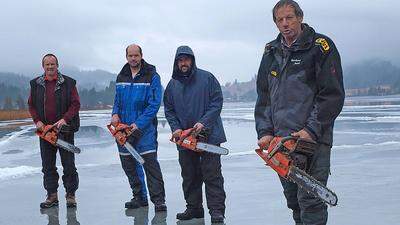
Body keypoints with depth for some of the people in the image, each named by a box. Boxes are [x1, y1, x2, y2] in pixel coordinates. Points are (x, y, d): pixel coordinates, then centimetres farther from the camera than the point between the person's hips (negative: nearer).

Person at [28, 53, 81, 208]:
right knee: (48, 166, 7)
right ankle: (52, 196, 15)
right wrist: (37, 121, -3)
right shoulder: (36, 84, 8)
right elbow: (31, 105, 12)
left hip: (65, 129, -3)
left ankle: (70, 195, 9)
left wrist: (65, 119, -16)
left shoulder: (68, 83, -1)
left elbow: (75, 104, -4)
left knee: (69, 165, 0)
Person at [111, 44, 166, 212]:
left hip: (145, 127, -6)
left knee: (150, 161, -11)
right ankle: (139, 197, 20)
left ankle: (158, 199, -7)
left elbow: (154, 104, -11)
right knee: (128, 163, 9)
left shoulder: (151, 76, -6)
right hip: (124, 127, 6)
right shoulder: (121, 77, 12)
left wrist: (139, 124, -17)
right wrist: (115, 114, -2)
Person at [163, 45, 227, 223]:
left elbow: (217, 102, -7)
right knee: (189, 176, 11)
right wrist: (176, 128, -3)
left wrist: (204, 122, -17)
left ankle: (217, 210, -1)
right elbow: (169, 110, 13)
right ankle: (194, 208, 21)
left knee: (212, 174, -4)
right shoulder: (172, 85, 10)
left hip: (208, 135, -4)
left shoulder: (206, 78, -3)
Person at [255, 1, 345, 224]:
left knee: (310, 200, -11)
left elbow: (333, 95, -8)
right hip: (280, 139, 6)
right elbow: (263, 97, 16)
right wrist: (265, 132, 3)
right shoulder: (271, 53, 16)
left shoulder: (320, 46, -2)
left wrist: (311, 130, -15)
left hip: (313, 139, -6)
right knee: (293, 200, 13)